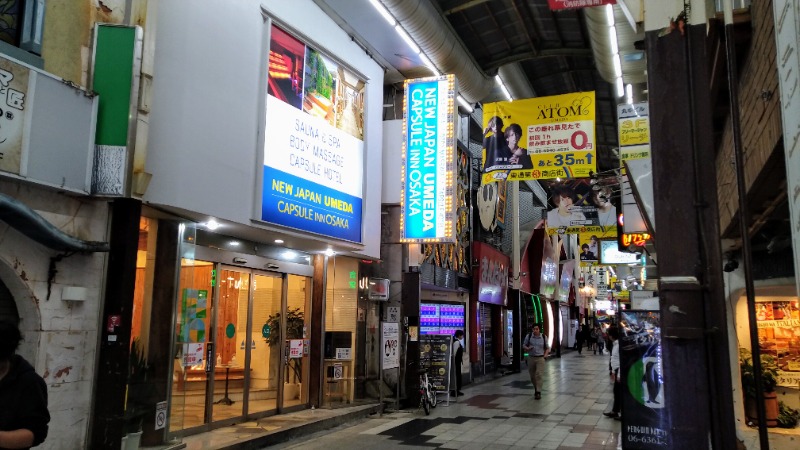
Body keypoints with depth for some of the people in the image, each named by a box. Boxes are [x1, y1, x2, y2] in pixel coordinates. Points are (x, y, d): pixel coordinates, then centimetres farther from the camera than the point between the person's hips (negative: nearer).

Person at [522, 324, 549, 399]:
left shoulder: (544, 337, 0)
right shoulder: (528, 336, -1)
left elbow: (547, 348, 11)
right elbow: (524, 345, 8)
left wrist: (545, 355, -5)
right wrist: (528, 348, -13)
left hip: (540, 358, -2)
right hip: (531, 358, 2)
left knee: (538, 375, -14)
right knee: (532, 376, 10)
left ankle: (538, 392, -10)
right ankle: (536, 389, 32)